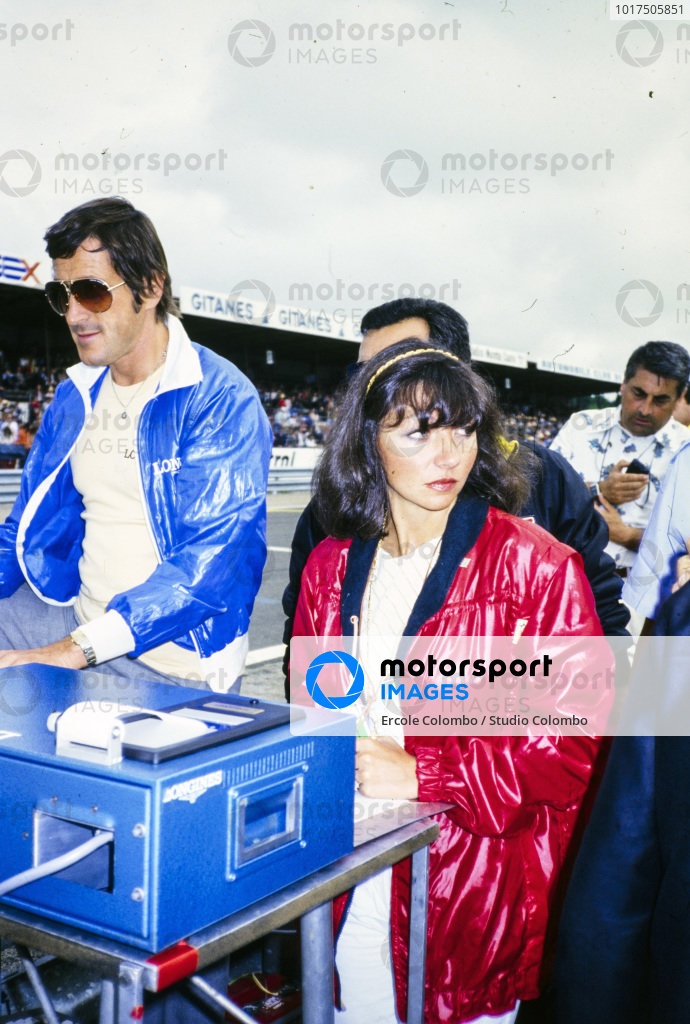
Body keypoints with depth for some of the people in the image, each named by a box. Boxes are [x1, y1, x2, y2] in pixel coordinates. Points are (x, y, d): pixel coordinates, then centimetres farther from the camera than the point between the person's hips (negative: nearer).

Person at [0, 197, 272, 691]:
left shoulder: (220, 400, -13)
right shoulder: (73, 399, 11)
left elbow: (213, 560, -22)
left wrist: (76, 649, -27)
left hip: (172, 664, -6)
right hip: (78, 618, 7)